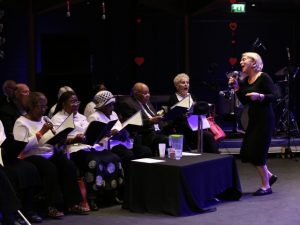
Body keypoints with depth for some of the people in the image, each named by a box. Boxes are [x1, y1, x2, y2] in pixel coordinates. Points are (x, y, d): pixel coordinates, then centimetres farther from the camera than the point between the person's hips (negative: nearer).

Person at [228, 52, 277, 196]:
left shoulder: (264, 78, -11)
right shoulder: (245, 81, 10)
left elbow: (273, 97, -15)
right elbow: (244, 101, 11)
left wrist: (259, 96, -30)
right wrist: (236, 88, 1)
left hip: (265, 119, -8)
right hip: (253, 119, 8)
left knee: (257, 152, -6)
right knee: (247, 152, 8)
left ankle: (266, 186, 9)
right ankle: (269, 176, 26)